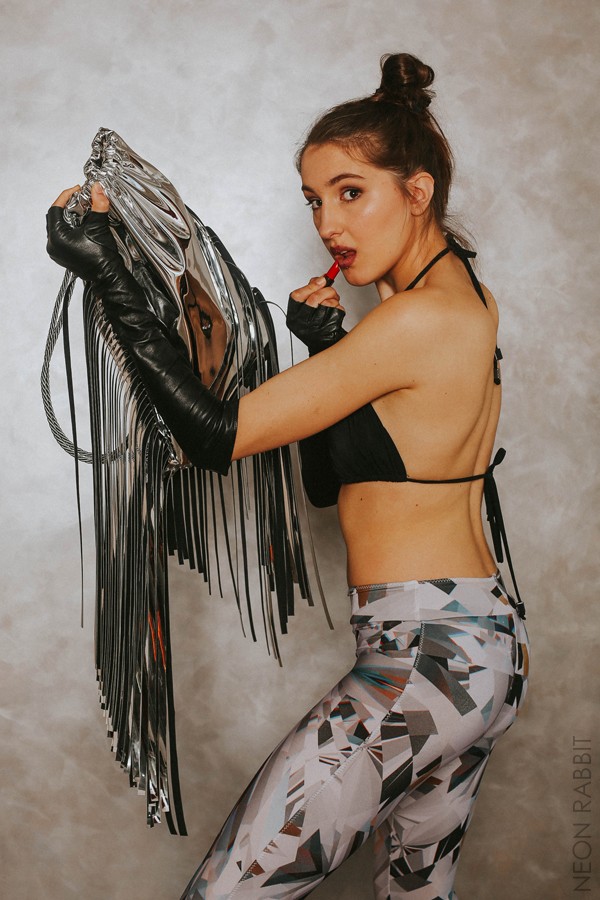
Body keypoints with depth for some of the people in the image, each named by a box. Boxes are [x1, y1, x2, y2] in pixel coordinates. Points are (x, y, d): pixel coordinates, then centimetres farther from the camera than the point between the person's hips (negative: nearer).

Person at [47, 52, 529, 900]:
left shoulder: (419, 318, -18)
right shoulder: (466, 302, 12)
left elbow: (219, 435, -17)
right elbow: (328, 485, 13)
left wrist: (108, 275, -16)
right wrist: (325, 350, -1)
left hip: (426, 653, -10)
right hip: (482, 641, 10)